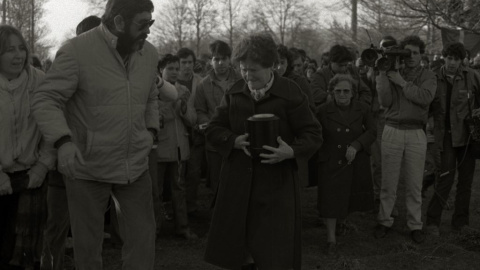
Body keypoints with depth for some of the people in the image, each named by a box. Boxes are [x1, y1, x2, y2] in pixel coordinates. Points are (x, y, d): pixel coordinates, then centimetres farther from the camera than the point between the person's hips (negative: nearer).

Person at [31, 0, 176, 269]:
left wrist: (151, 130, 5)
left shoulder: (149, 53, 4)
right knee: (87, 243, 10)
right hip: (87, 166, -4)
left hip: (136, 165, 5)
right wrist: (64, 142, -30)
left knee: (144, 238, 9)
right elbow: (45, 100, -16)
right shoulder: (76, 51, -15)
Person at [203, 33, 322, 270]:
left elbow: (312, 134, -5)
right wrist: (235, 141, -11)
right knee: (235, 248, 9)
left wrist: (292, 151, -24)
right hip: (238, 180, 4)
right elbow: (213, 130, 9)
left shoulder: (290, 93, -7)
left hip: (277, 182, -4)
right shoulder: (235, 93, 6)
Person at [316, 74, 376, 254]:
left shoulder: (362, 109, -4)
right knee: (330, 197, -6)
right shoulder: (323, 111, -7)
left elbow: (371, 132, -7)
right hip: (331, 162, -2)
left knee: (351, 195, 16)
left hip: (356, 162, 2)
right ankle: (331, 238, 0)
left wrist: (356, 146, -21)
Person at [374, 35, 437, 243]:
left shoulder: (427, 76, 5)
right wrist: (383, 75, -11)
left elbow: (426, 97, -15)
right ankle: (384, 221, 17)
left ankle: (415, 225, 16)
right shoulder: (391, 73, 6)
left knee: (414, 183, 5)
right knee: (388, 181, 4)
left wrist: (401, 82, -15)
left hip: (416, 134, 0)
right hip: (392, 132, 1)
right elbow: (385, 101, -6)